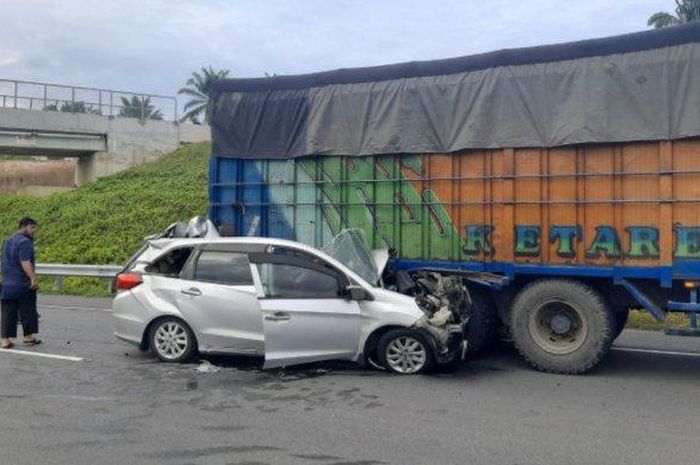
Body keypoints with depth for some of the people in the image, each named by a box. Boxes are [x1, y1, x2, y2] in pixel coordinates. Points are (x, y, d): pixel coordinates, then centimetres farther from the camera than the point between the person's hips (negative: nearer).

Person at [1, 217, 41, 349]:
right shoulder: (24, 242, -13)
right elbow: (25, 262, -25)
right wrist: (33, 278, -32)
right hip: (23, 285, -8)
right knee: (27, 311, 5)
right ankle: (28, 336, 12)